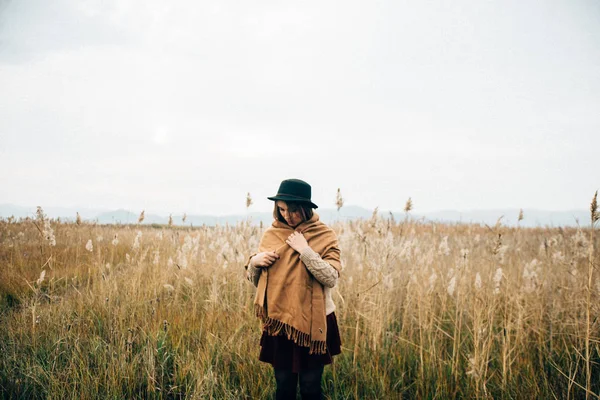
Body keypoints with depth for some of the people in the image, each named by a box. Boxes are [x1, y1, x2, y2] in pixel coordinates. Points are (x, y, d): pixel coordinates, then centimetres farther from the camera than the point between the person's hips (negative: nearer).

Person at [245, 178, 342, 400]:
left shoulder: (324, 235, -7)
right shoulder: (271, 234, 1)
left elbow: (331, 278, -16)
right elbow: (255, 279, 7)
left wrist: (304, 250, -21)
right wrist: (255, 261, -14)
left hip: (314, 322, -2)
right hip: (280, 322, 2)